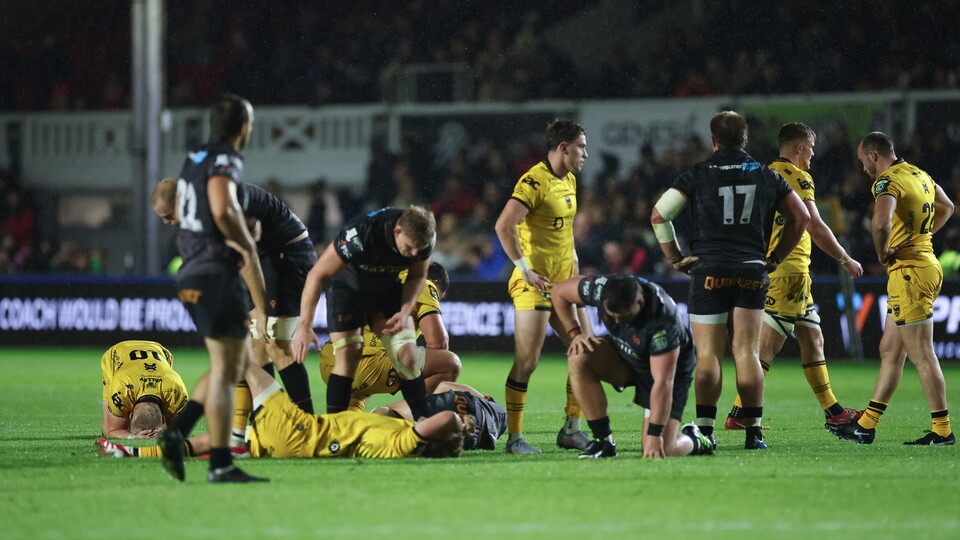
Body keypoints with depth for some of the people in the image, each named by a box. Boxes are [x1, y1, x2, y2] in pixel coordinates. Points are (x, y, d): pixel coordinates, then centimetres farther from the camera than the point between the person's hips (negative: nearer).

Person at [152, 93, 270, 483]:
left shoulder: (195, 160, 14)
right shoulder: (224, 163, -13)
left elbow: (179, 213, 28)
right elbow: (223, 210, -31)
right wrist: (245, 243, -13)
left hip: (192, 272, 9)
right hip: (217, 274, -9)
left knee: (238, 362, 18)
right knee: (226, 368, -7)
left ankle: (177, 432, 8)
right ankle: (220, 464, -9)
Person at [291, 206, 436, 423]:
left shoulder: (425, 238, -24)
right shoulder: (359, 235, -38)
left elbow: (417, 277, -3)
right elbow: (318, 275, -30)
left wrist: (404, 312, -18)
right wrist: (305, 326, -30)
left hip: (388, 289, 4)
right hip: (347, 287, -3)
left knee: (406, 354, -11)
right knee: (348, 354, -19)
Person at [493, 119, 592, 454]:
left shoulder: (569, 180, 13)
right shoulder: (535, 182, -16)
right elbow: (504, 226, -25)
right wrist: (525, 269, -22)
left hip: (564, 280, 9)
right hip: (535, 283, -9)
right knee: (527, 361, -9)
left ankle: (571, 430, 17)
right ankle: (514, 437, -2)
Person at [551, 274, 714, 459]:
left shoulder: (663, 321, -38)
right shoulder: (600, 289, -25)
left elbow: (663, 383, -37)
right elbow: (559, 292, -4)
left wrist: (654, 436, -38)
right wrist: (576, 333, -14)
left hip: (671, 368, -5)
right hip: (624, 357, 5)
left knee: (660, 450, -19)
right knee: (579, 357, -26)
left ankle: (693, 440, 19)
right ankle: (603, 441, -14)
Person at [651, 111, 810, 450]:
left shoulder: (698, 175, 1)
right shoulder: (767, 177, 9)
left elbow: (659, 214, -4)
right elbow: (801, 217, 12)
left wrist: (676, 258, 4)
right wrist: (776, 257, 15)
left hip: (709, 271, -2)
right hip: (752, 273, 2)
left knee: (708, 355, 0)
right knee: (747, 353, 4)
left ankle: (705, 429, -7)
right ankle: (753, 432, 0)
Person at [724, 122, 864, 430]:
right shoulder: (797, 177, -11)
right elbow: (815, 227, -18)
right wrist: (845, 260, -10)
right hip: (790, 269, -10)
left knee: (813, 340, 15)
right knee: (768, 346, -10)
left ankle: (832, 411, 19)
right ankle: (739, 413, -12)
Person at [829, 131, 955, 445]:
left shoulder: (887, 181, -15)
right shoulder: (920, 175, 14)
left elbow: (881, 221, -35)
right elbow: (946, 207, 33)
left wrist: (881, 252, -16)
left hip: (910, 271, -10)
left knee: (921, 354, -6)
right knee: (890, 351, 13)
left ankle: (942, 431, -4)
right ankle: (865, 427, 18)